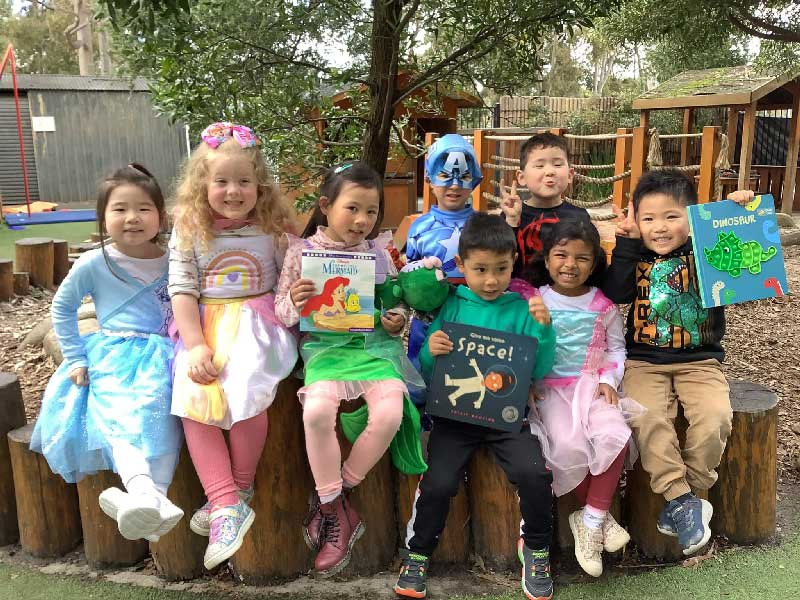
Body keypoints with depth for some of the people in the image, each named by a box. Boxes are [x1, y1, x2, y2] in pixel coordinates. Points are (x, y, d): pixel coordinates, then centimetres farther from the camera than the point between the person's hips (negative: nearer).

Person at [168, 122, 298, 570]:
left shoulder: (273, 228, 3)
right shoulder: (189, 231, 4)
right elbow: (182, 290, -2)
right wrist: (195, 346, -12)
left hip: (256, 321, -2)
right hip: (203, 326, 2)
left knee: (245, 395, -26)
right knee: (192, 399, -19)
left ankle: (238, 491, -2)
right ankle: (227, 506, -14)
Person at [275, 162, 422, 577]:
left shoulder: (379, 253, 9)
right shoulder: (302, 251, 2)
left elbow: (396, 303, 18)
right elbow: (281, 313, 3)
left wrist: (398, 321, -4)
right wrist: (294, 304, -19)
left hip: (376, 344, 2)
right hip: (325, 345, -2)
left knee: (389, 414, -24)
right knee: (317, 411, -31)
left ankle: (330, 499, 0)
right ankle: (338, 512, -8)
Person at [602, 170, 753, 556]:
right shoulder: (637, 257, 3)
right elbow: (615, 293, -10)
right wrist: (626, 243, -11)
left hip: (700, 361, 0)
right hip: (645, 362, 1)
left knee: (715, 417, -24)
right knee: (647, 416, -26)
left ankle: (683, 499, -3)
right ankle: (683, 499, -11)